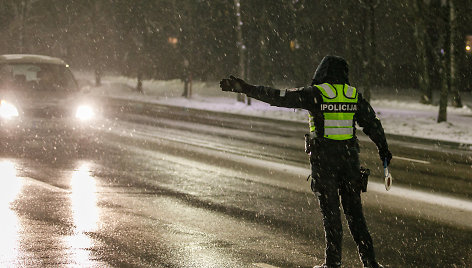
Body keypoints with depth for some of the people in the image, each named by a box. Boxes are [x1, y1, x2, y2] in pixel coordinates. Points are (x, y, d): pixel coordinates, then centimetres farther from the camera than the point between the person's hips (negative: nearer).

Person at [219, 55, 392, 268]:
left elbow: (278, 97, -9)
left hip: (323, 160, -3)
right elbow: (372, 124, 13)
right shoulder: (354, 95, 6)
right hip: (349, 159, 3)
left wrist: (246, 89, -6)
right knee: (354, 211, 9)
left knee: (330, 212, 2)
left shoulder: (314, 94, -7)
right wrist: (384, 150, 26)